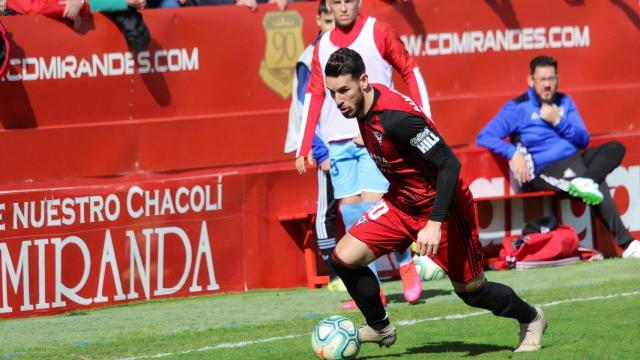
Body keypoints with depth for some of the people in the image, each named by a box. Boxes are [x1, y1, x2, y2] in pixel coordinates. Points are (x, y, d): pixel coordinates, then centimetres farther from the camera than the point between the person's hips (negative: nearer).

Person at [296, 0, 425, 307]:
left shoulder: (379, 32, 0)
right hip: (339, 140, 4)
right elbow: (314, 95, 14)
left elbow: (410, 71, 5)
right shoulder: (322, 46, 12)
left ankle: (406, 264, 8)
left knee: (372, 205, -15)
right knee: (349, 210, -2)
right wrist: (304, 147, 7)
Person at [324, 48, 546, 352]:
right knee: (343, 258, -8)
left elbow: (449, 164, -30)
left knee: (471, 290, 6)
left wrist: (435, 223, -32)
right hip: (401, 203, 8)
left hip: (441, 206, -7)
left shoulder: (395, 117, -32)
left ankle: (531, 319, 34)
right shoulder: (363, 107, -7)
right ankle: (379, 328, 14)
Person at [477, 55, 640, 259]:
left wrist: (558, 122, -5)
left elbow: (583, 140, 12)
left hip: (576, 162, 7)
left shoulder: (565, 102, 18)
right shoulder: (518, 108, 1)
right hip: (544, 172, -7)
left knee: (615, 148, -19)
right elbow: (484, 137, -6)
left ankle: (584, 182, -40)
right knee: (597, 186, -32)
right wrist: (513, 153, -22)